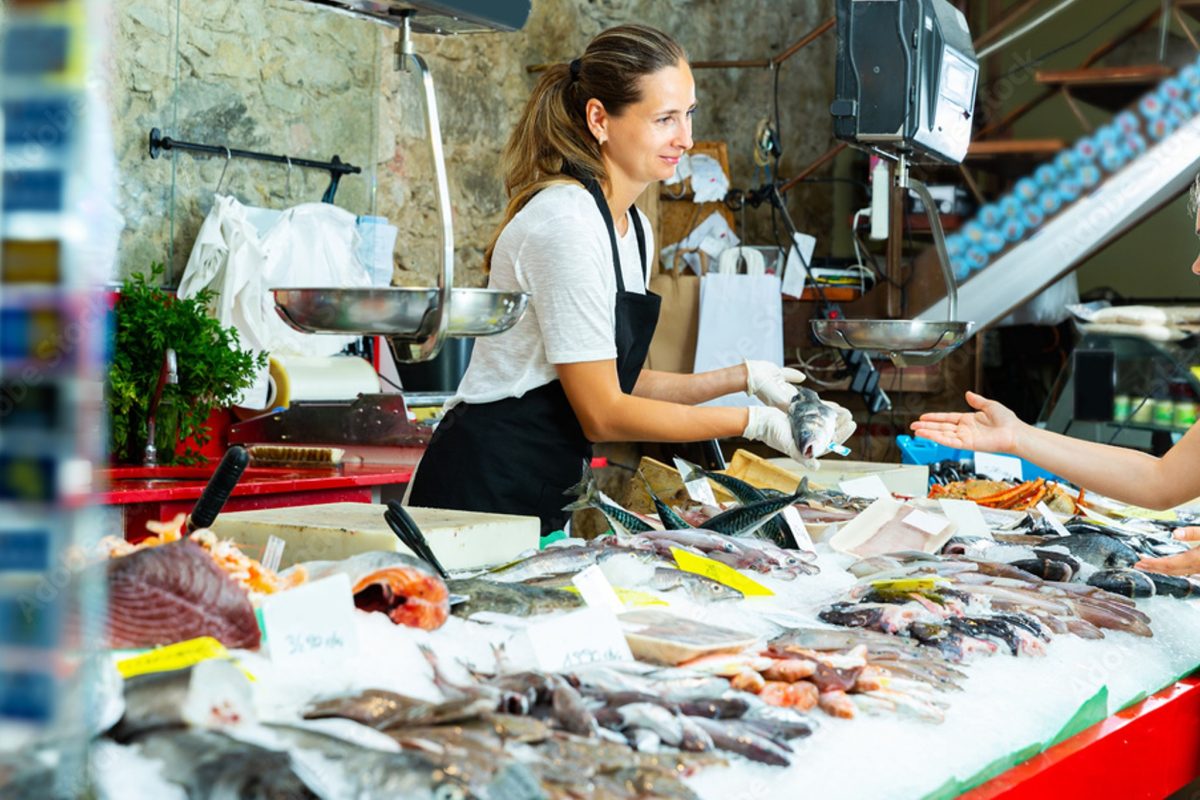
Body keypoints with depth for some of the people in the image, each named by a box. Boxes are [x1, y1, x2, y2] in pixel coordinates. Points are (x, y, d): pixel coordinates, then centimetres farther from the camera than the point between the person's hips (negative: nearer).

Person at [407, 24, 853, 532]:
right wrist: (752, 423, -15)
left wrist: (742, 378, 3)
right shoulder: (566, 224, -19)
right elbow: (603, 414, -18)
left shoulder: (633, 228, 10)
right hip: (485, 488, -9)